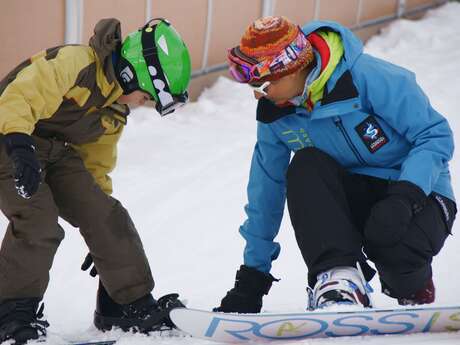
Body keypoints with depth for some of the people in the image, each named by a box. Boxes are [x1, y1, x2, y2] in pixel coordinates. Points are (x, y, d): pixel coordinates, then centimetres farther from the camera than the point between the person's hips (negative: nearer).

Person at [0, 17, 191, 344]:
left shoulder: (116, 111, 8)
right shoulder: (76, 63, -22)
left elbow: (96, 164, 19)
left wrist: (99, 204, 20)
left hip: (56, 154, 9)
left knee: (107, 216, 0)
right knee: (40, 224, -24)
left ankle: (131, 304, 9)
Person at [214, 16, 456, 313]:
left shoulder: (369, 77, -22)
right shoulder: (274, 115, -3)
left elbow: (437, 136, -18)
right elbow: (266, 194, 7)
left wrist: (403, 197, -34)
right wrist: (251, 280, 8)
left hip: (418, 193, -4)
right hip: (349, 199, 4)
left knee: (397, 249, -37)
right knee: (305, 167, -26)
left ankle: (414, 290, 1)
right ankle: (339, 277, -31)